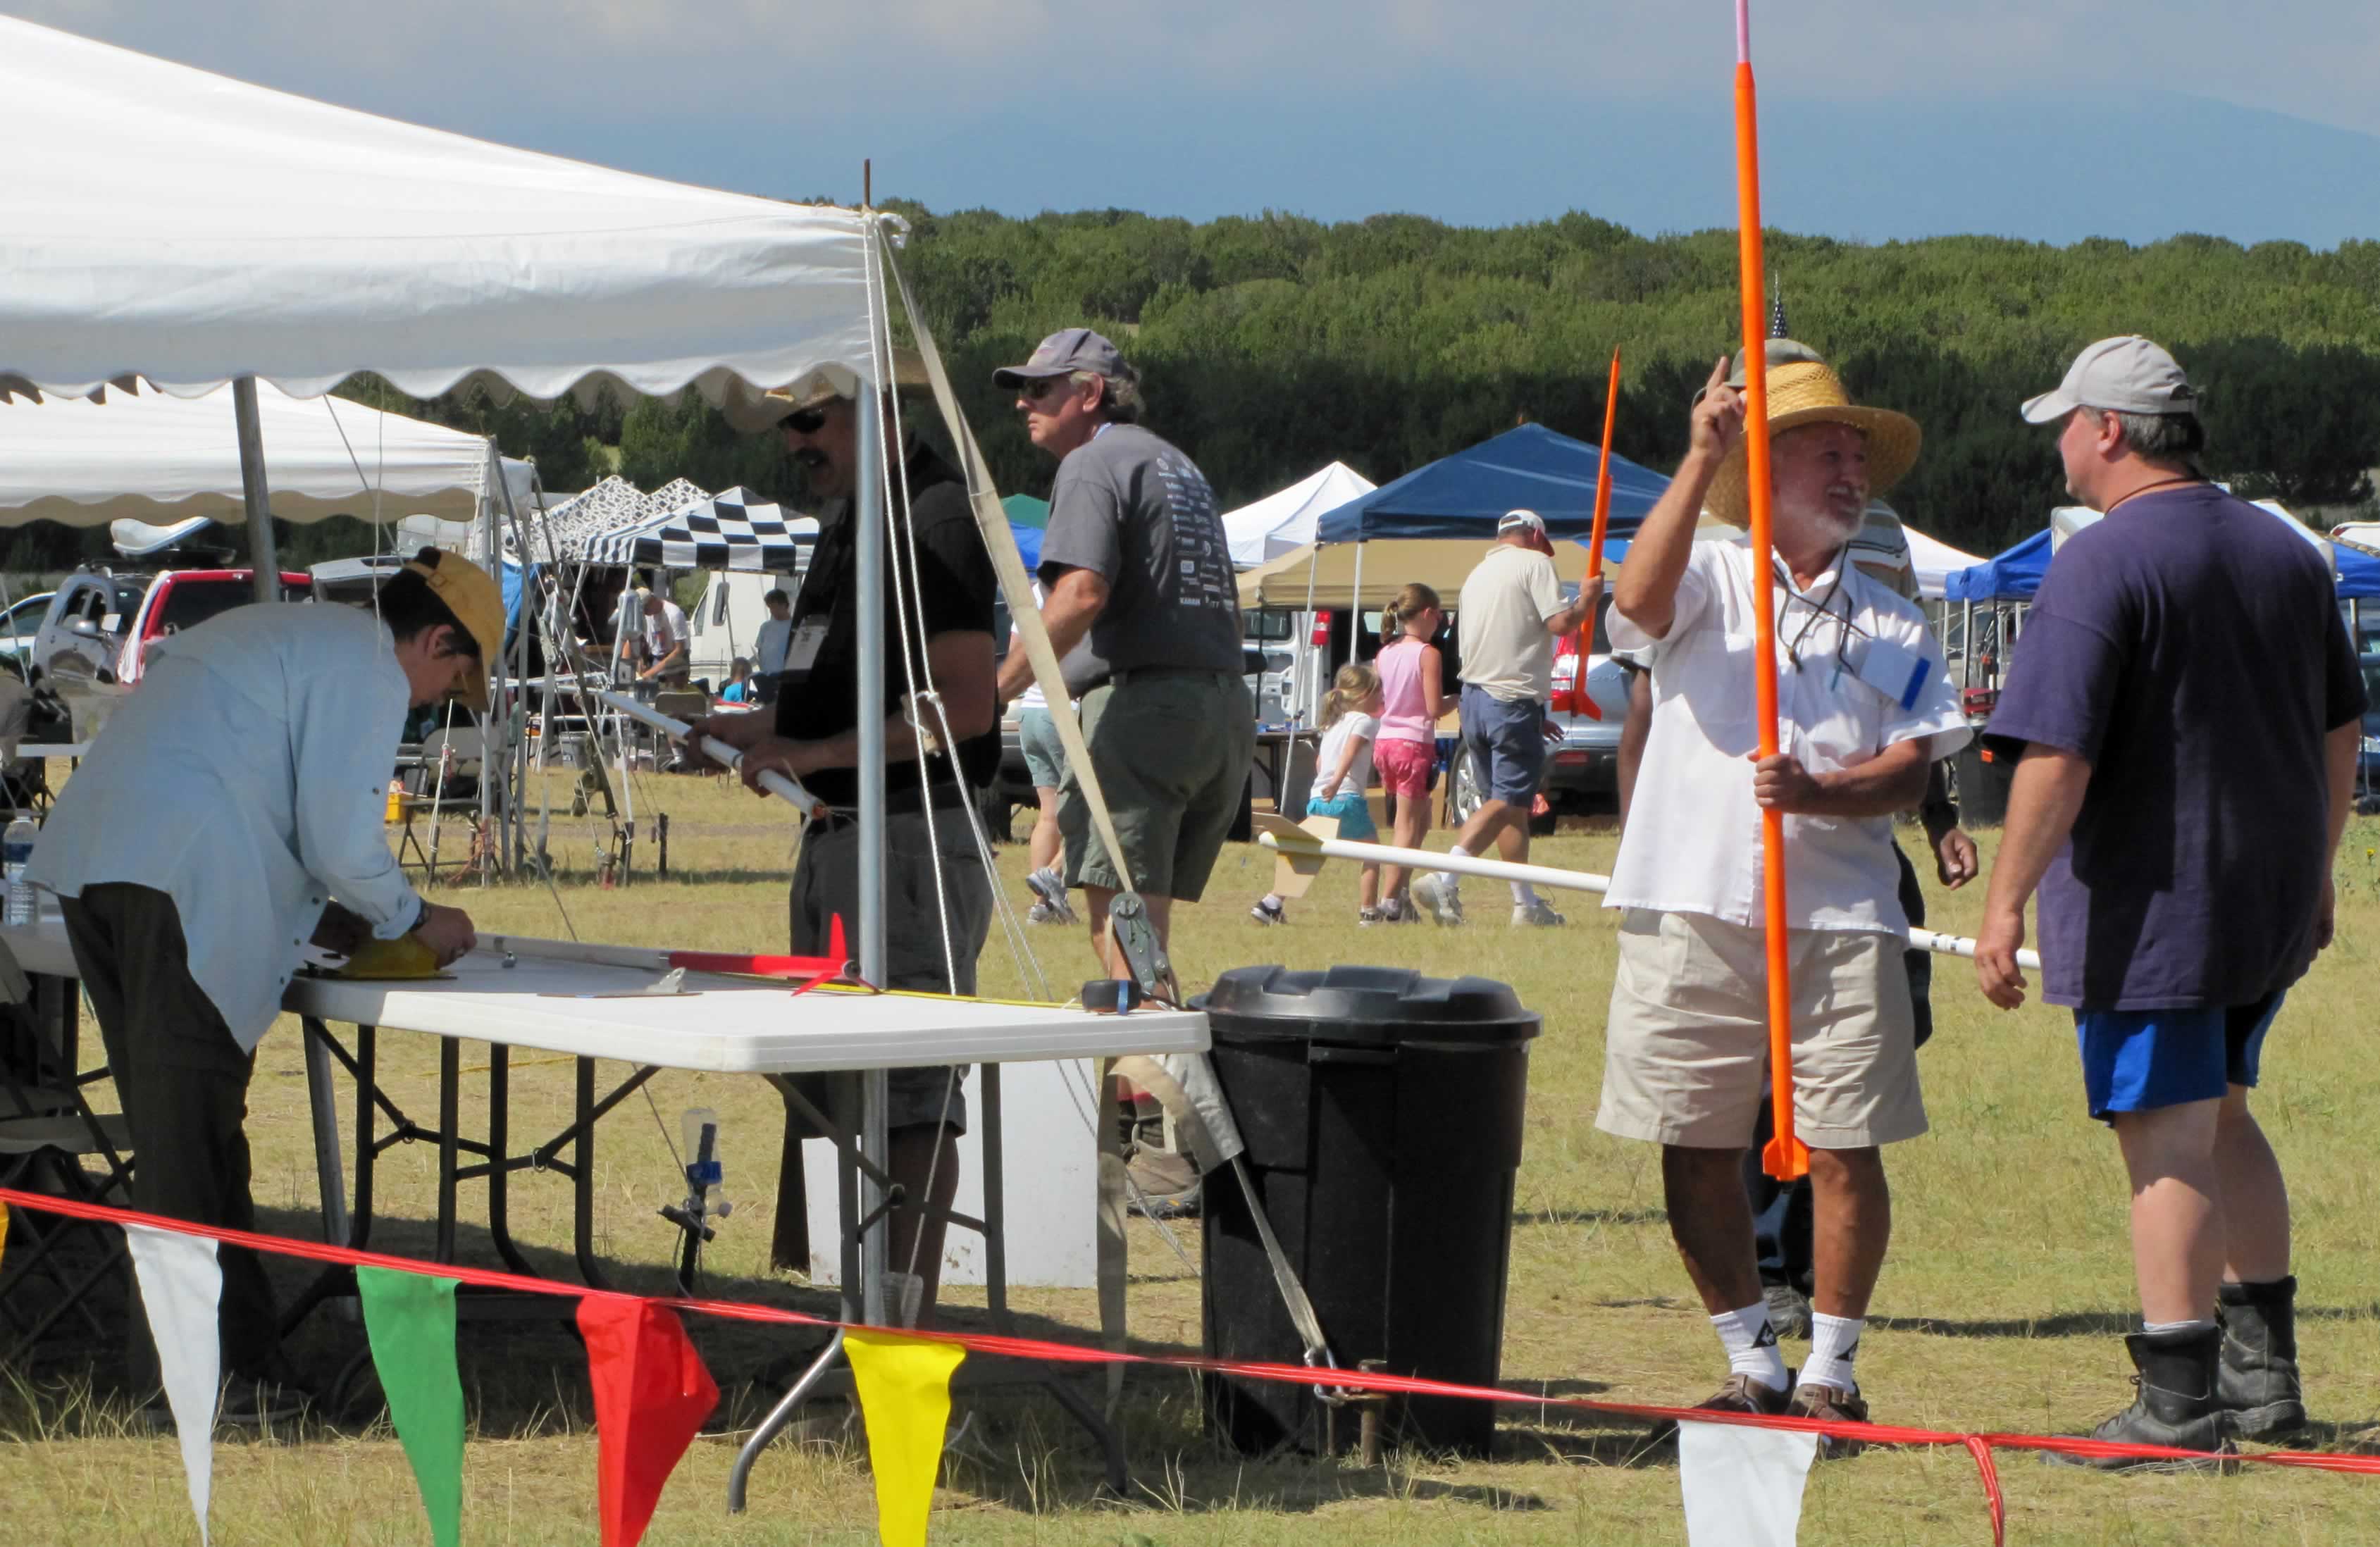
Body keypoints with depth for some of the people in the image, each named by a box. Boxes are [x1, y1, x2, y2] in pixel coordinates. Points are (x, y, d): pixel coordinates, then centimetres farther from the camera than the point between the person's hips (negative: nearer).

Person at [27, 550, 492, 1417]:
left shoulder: (268, 634, 31)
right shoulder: (369, 669, 0)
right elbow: (343, 840, -5)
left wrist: (324, 921, 31)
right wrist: (415, 922, 13)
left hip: (87, 861, 10)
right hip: (178, 888, -9)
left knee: (178, 1125, 13)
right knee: (189, 1140, -6)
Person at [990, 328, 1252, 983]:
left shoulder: (1092, 464, -4)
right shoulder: (1182, 467, 25)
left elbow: (1082, 594, -19)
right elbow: (1227, 606, 25)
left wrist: (997, 690, -18)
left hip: (1141, 702, -9)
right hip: (1227, 710, 9)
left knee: (1121, 919, -12)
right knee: (1147, 920, 13)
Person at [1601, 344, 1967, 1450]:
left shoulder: (1893, 628, 15)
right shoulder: (1707, 580, 8)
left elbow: (1908, 773, 4)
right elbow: (1639, 599, -16)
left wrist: (1819, 793, -16)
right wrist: (1702, 460, -20)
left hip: (1840, 917, 1)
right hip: (1694, 910, -1)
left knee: (1844, 1152, -3)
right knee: (1696, 1152, 2)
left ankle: (1830, 1370, 11)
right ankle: (1751, 1363, 16)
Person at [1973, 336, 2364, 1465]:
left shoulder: (2101, 565, -15)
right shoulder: (2288, 555, 9)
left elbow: (2056, 757, -21)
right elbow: (2340, 734, 17)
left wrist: (2005, 901, -16)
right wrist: (2313, 871, 28)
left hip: (2148, 904, -8)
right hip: (2271, 905, 8)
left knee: (2166, 1142, -4)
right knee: (2219, 1117, 21)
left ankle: (2179, 1403, -2)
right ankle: (2265, 1373, 24)